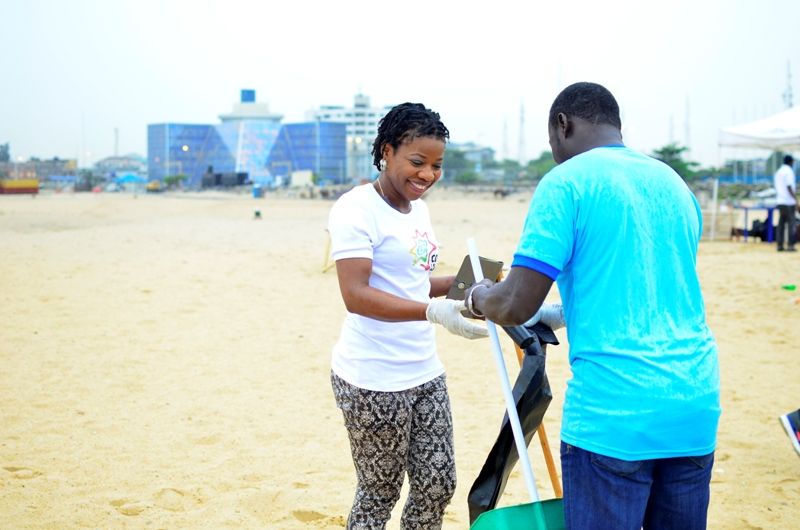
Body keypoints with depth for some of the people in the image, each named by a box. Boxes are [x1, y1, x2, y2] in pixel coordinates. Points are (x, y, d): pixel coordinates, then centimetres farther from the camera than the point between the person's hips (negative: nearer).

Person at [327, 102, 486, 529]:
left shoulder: (418, 208, 11)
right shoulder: (356, 209, -15)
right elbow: (356, 295, -25)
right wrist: (433, 312, -35)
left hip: (425, 374, 8)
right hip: (373, 382, -8)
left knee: (437, 486, 12)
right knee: (380, 493, 6)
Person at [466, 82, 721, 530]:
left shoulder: (567, 182, -5)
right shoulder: (674, 183, 14)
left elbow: (516, 306, -10)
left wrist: (480, 298, 12)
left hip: (612, 415, -6)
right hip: (695, 408, 6)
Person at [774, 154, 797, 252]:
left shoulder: (778, 172, 15)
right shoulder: (789, 171, -8)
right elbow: (789, 188, -15)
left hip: (779, 201, 7)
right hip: (789, 201, -7)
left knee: (781, 223, 6)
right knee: (791, 223, -5)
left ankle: (780, 245, 2)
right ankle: (790, 245, -9)